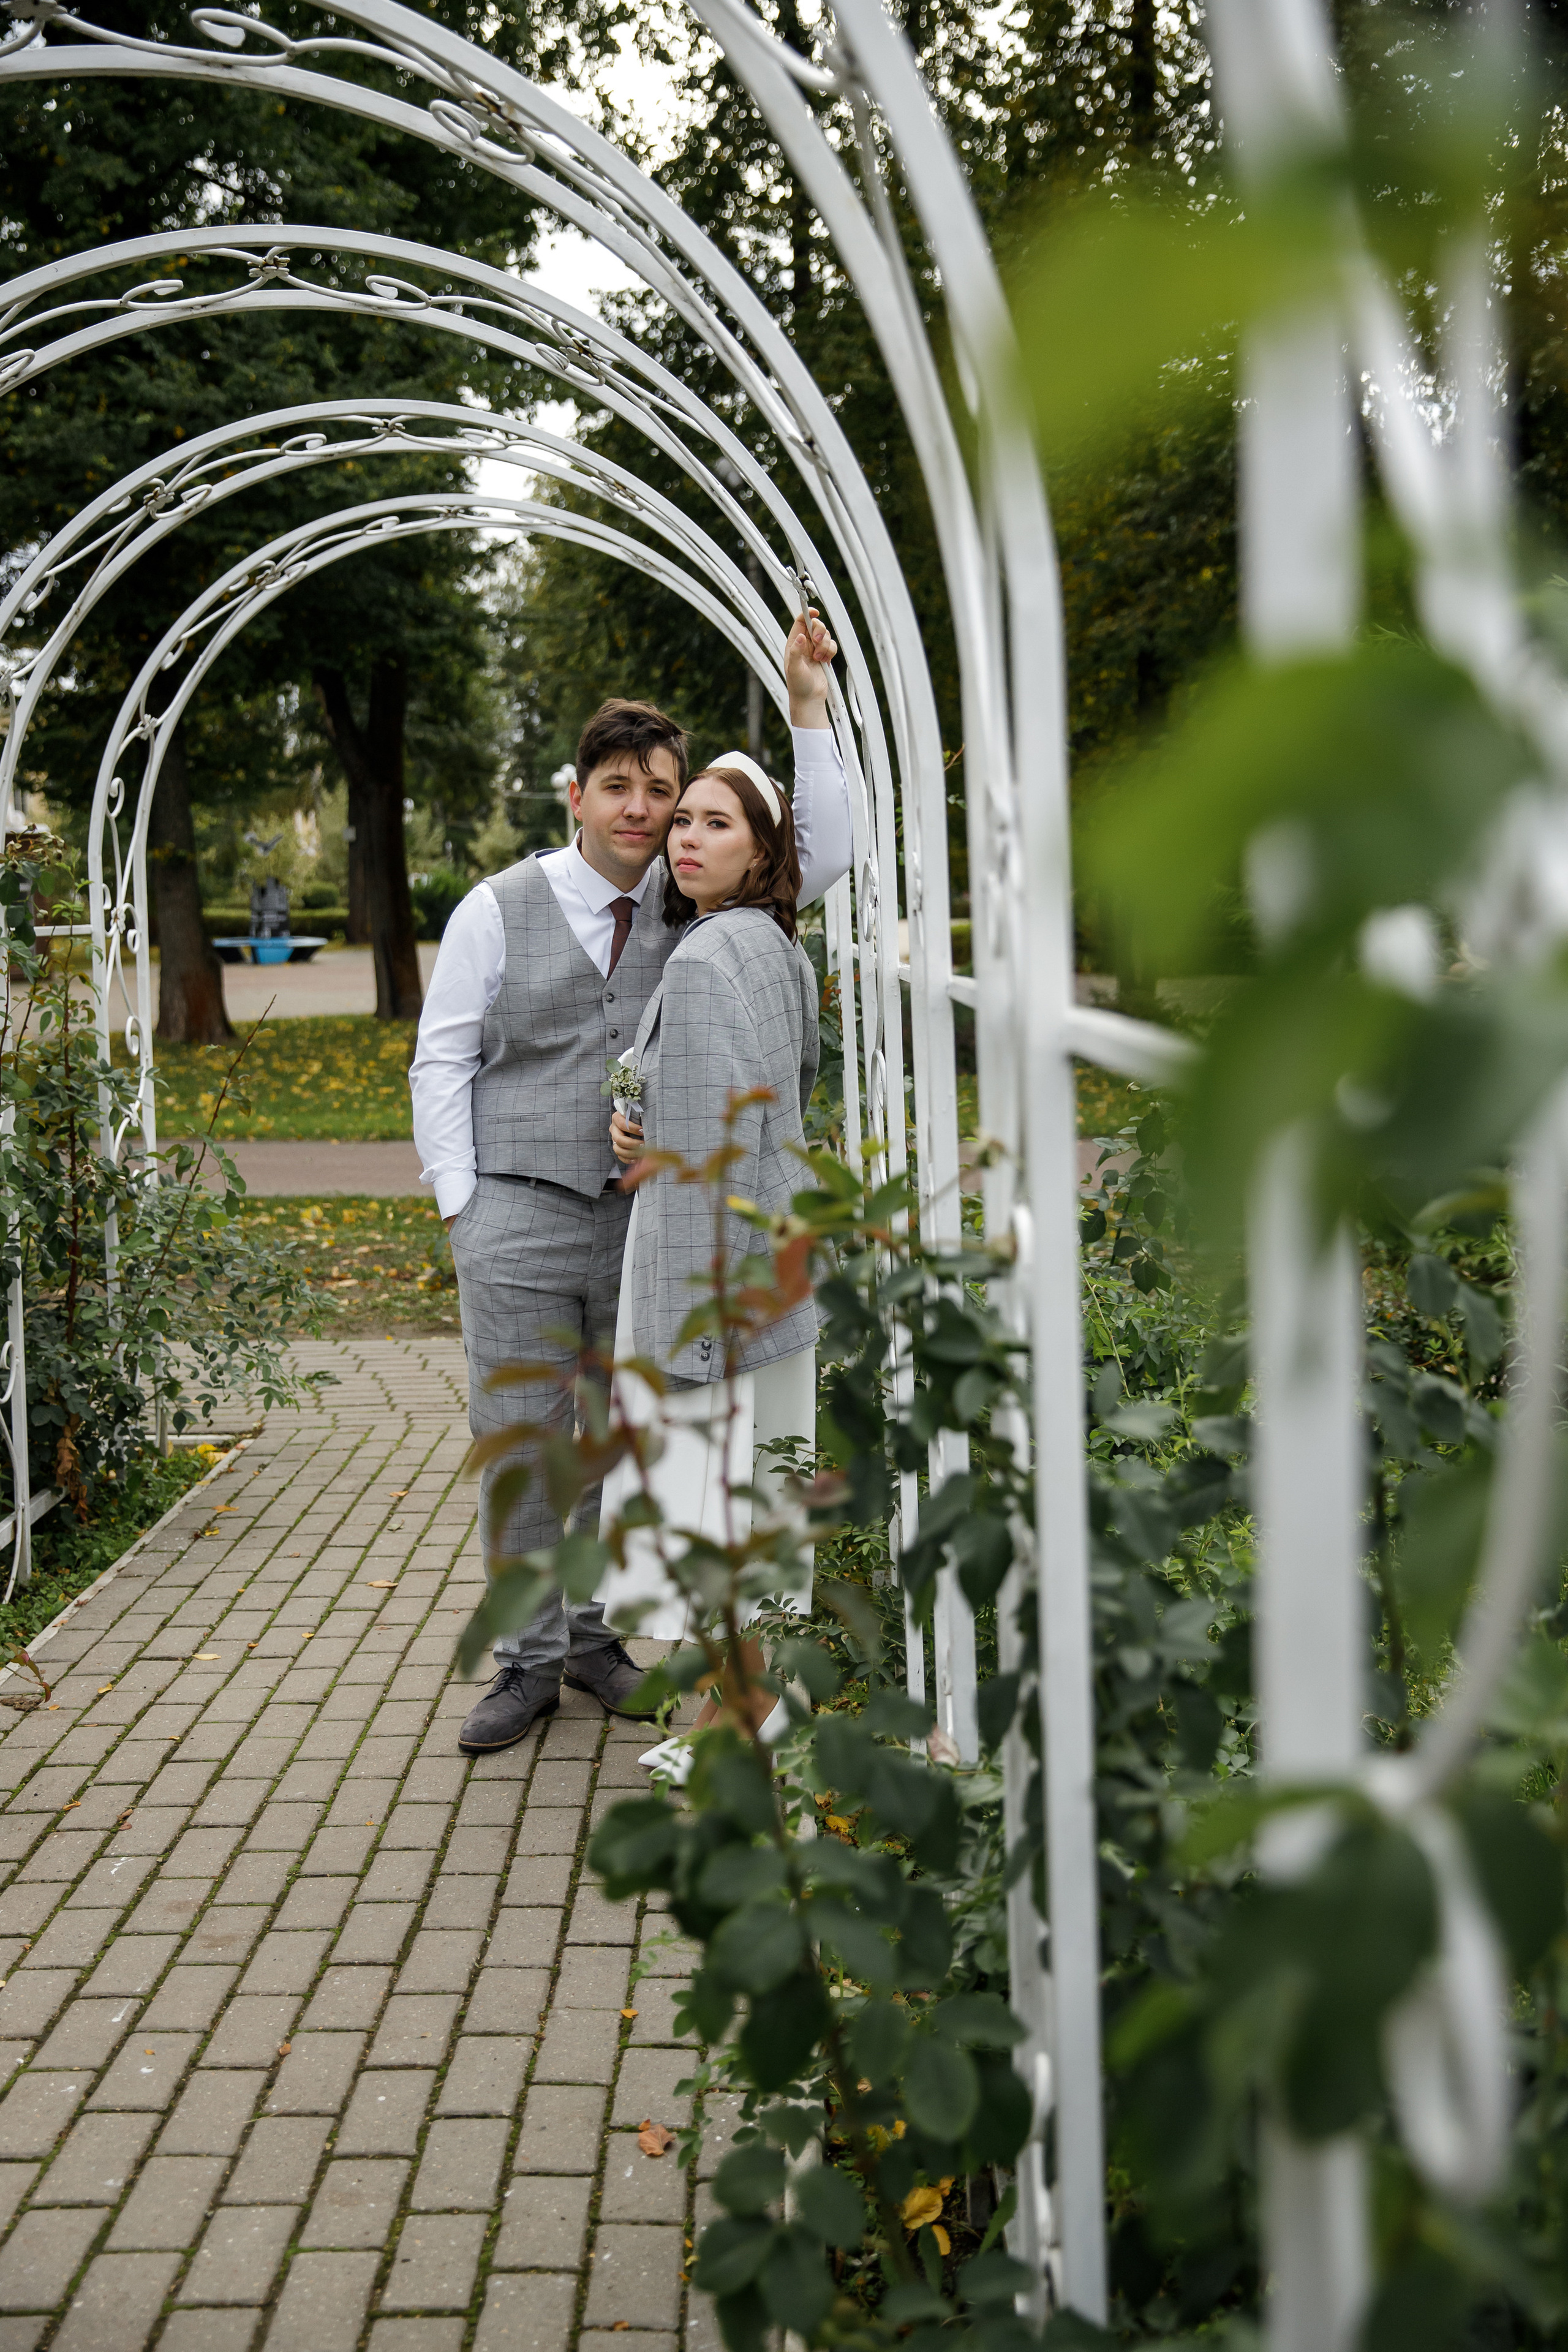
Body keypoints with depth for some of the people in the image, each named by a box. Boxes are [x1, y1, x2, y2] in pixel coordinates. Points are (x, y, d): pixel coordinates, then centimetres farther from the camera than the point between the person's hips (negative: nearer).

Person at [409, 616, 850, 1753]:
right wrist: (462, 1205, -2)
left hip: (650, 1220, 3)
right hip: (520, 1220, -2)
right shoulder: (500, 909, 1)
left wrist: (810, 706, -3)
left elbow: (824, 857, 4)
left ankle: (596, 1635, 27)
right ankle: (530, 1661, 14)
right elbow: (442, 1062, 4)